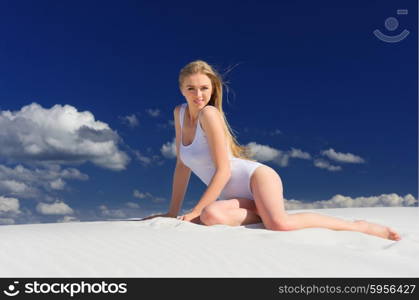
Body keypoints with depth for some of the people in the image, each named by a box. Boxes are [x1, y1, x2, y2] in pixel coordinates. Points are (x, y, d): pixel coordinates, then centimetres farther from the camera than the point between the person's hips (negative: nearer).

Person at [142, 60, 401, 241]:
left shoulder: (209, 114, -12)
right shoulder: (180, 113, 9)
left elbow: (224, 171, -15)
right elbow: (182, 165, 12)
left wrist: (195, 210, -13)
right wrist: (173, 211, 8)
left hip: (256, 177, -5)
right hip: (235, 197, 5)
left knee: (280, 224, -34)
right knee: (211, 216, -30)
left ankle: (359, 226, -12)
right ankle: (264, 212, -7)